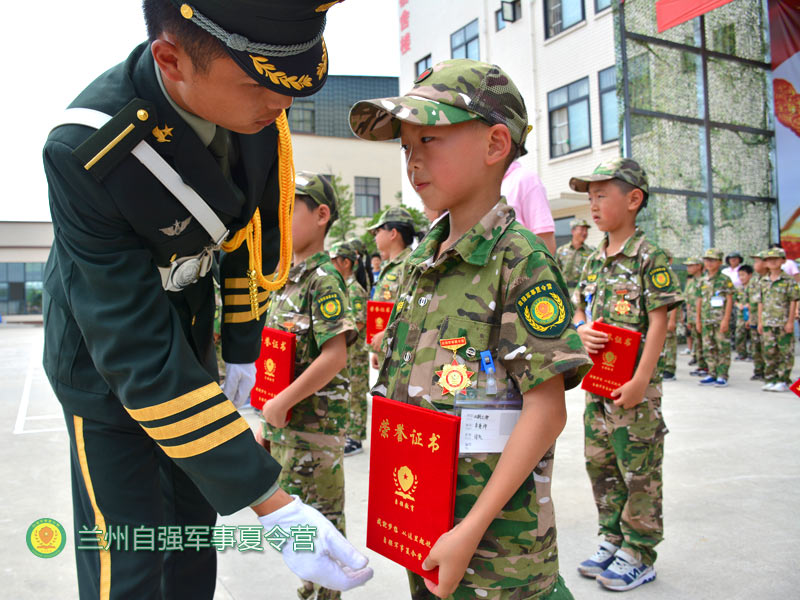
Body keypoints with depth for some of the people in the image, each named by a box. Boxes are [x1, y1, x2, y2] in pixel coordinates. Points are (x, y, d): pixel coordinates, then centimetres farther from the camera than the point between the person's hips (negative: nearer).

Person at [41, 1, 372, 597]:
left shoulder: (258, 107, -18)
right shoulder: (84, 153, -34)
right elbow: (137, 354, -34)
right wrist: (268, 502, -34)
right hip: (105, 362, -4)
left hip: (191, 339, 5)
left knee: (195, 535, 15)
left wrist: (243, 346, 7)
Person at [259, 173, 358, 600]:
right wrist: (268, 415, 17)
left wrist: (282, 403, -19)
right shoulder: (285, 278, 11)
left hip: (314, 423, -9)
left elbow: (335, 356, -23)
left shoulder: (323, 279, -15)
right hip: (284, 421, 9)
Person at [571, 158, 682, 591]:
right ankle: (613, 540, 32)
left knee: (639, 471, 4)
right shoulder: (593, 261, 10)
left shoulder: (650, 258, -10)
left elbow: (658, 322, -13)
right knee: (601, 466, 15)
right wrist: (581, 330, -8)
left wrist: (640, 381, -19)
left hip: (633, 384, -7)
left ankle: (640, 555, 19)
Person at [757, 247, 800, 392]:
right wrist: (760, 321, 10)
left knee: (785, 353, 0)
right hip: (768, 323, 4)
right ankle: (770, 380, 15)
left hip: (783, 323, -4)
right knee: (769, 352, 7)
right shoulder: (763, 281, 10)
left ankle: (783, 381, 6)